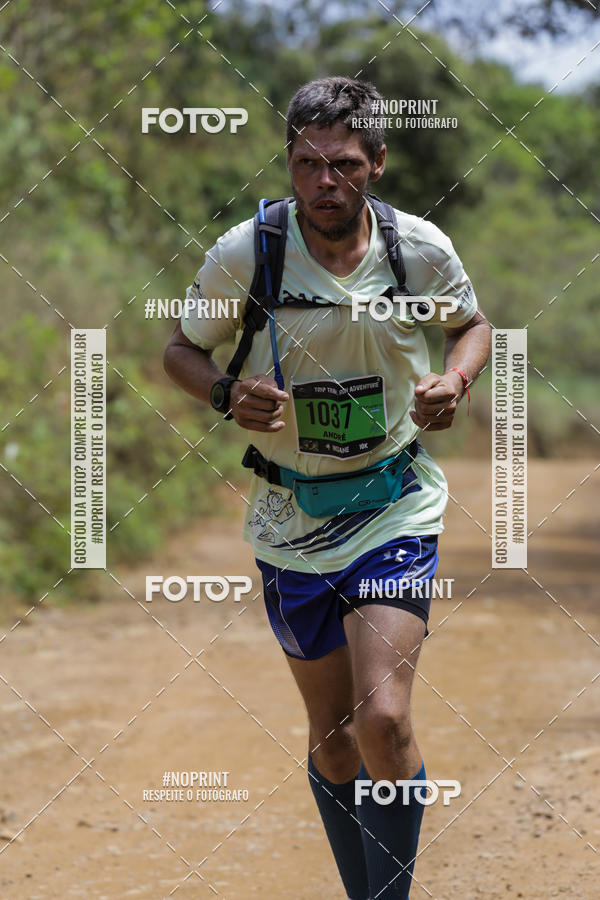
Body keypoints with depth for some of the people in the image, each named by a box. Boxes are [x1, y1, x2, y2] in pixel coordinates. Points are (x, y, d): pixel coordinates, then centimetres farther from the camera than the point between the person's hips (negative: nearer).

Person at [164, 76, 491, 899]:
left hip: (396, 509, -1)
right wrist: (228, 395, -18)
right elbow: (182, 348, 3)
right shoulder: (244, 255, -11)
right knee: (332, 737, 9)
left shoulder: (422, 249, -8)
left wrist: (456, 380, -11)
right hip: (292, 518, 1)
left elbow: (472, 324, 11)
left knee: (383, 720, -18)